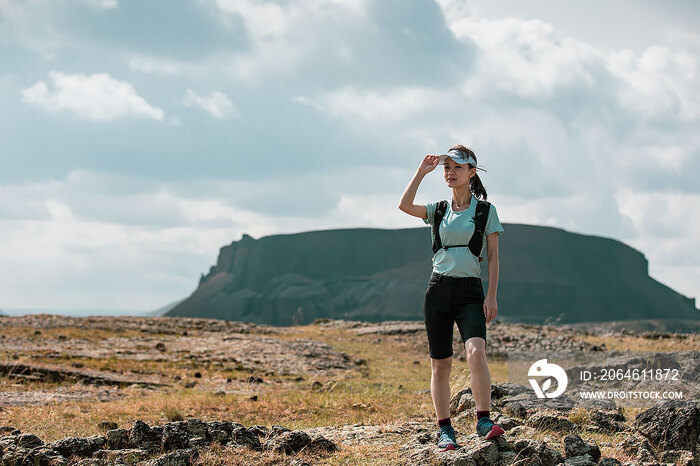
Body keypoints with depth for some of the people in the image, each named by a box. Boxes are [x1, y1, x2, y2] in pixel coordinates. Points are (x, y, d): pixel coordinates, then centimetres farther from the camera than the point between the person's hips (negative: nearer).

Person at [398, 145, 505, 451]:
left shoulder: (485, 210, 4)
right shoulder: (439, 210, 11)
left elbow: (493, 256, 2)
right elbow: (405, 206, -7)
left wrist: (491, 296, -6)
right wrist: (422, 171, -7)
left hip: (470, 291, -3)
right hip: (438, 289, 3)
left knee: (476, 352, -26)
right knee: (440, 364, 3)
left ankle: (483, 420, -21)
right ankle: (444, 429, 11)